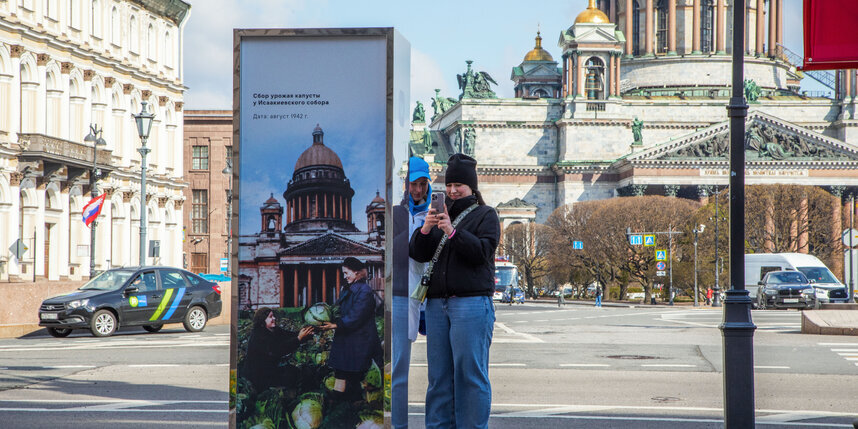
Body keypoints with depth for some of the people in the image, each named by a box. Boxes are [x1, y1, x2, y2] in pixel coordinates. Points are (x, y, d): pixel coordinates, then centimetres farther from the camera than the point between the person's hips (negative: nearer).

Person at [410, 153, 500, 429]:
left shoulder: (485, 215, 6)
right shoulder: (441, 215, 19)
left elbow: (483, 251, -10)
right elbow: (417, 254, 11)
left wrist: (453, 232, -21)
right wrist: (425, 230, -8)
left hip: (472, 302, -5)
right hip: (437, 303, 5)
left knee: (470, 370, -7)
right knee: (439, 372, 6)